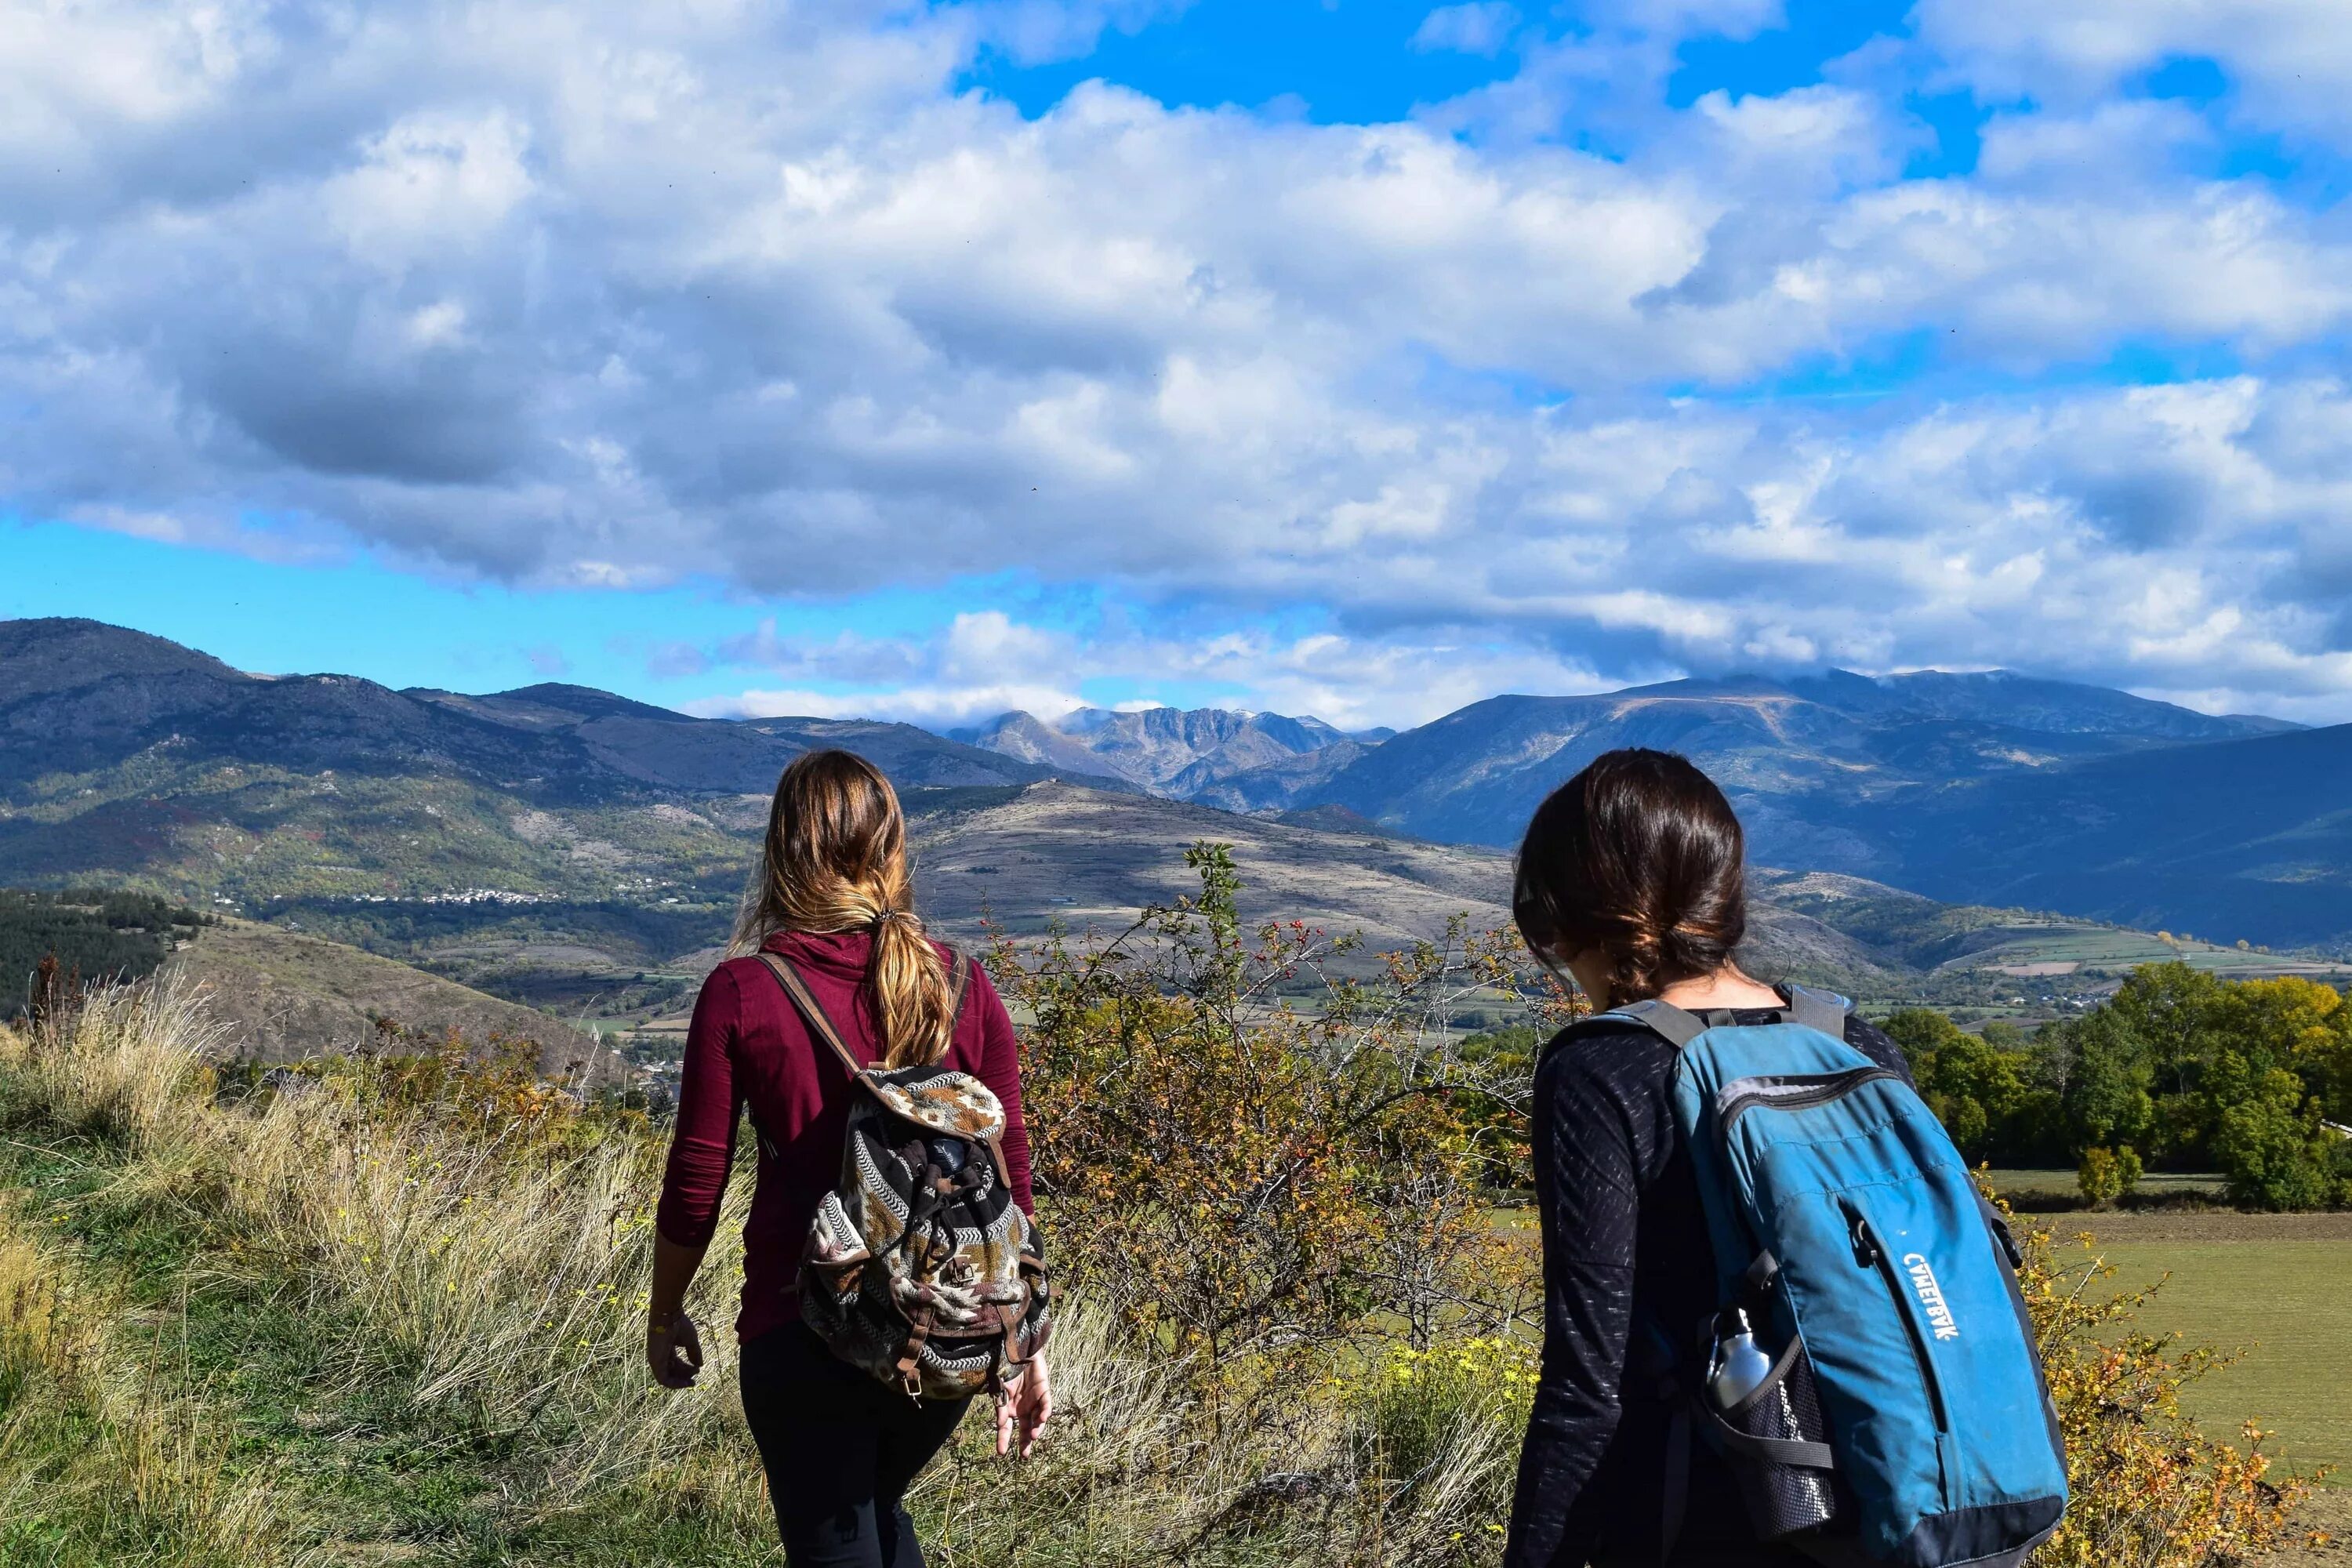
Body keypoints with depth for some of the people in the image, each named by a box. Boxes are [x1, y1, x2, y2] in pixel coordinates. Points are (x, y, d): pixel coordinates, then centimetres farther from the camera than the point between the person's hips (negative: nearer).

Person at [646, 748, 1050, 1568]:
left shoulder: (740, 994, -9)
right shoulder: (964, 989, -1)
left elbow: (694, 1187, -4)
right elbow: (1009, 1180, 2)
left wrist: (665, 1316, 12)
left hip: (805, 1331, -3)